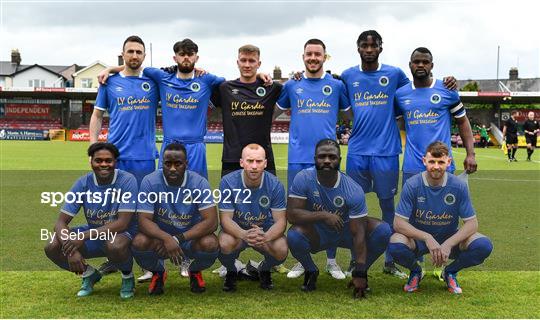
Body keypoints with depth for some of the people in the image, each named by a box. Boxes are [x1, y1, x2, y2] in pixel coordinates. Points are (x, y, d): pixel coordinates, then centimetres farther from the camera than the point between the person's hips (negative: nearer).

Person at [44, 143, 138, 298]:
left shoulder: (127, 180, -21)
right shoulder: (83, 183, -10)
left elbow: (122, 223, -27)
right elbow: (60, 223, -11)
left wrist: (84, 236, -35)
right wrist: (71, 250, -31)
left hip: (121, 233, -4)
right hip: (94, 233, 4)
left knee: (115, 246, -39)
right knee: (52, 248, -17)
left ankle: (128, 277, -4)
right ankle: (89, 274, 11)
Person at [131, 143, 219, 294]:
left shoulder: (199, 183, -16)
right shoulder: (150, 182, -15)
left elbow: (211, 222, -23)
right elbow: (144, 220, -19)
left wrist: (178, 239, -32)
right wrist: (166, 238, -39)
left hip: (191, 237, 0)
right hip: (161, 236, 1)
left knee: (210, 244, -32)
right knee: (139, 242, -31)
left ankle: (195, 271, 7)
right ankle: (158, 273, 6)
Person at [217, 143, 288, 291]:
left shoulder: (275, 185, -16)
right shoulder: (228, 182, -19)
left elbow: (280, 221, -16)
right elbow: (226, 218, -19)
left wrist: (265, 237, -39)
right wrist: (244, 235, -41)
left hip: (266, 232, 1)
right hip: (236, 230, -1)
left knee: (281, 250, -29)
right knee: (225, 244, -35)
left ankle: (264, 270, 9)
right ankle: (231, 272, 3)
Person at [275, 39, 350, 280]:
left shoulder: (336, 85, 6)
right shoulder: (292, 85, 9)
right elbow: (275, 112, 21)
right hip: (298, 157, 1)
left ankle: (331, 261, 16)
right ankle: (301, 261, 19)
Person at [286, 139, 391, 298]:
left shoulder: (353, 190, -23)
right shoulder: (303, 179, -21)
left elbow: (358, 234, -24)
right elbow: (291, 214, -25)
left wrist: (359, 274, -27)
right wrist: (323, 215, -35)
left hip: (346, 231, 1)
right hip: (317, 234, 0)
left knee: (383, 230, -23)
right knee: (293, 235, -33)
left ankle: (362, 271, 5)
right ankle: (311, 271, 0)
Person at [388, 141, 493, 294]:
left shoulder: (459, 186, -13)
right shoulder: (412, 185, -17)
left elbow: (472, 223, -12)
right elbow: (399, 223, -19)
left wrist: (448, 244, -28)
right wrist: (427, 238, -34)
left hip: (450, 238, 2)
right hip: (418, 238, -1)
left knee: (484, 246, -25)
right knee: (395, 246, -35)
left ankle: (451, 271, 6)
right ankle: (415, 271, 3)